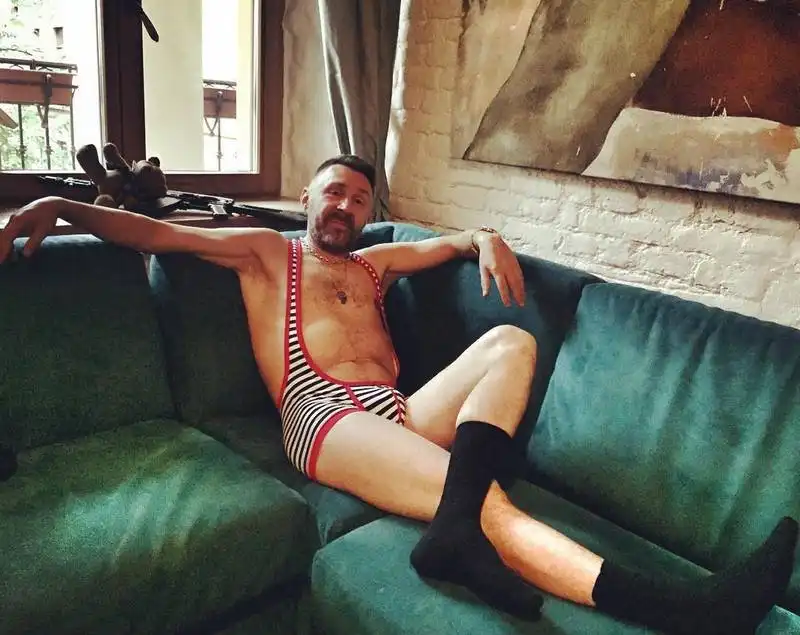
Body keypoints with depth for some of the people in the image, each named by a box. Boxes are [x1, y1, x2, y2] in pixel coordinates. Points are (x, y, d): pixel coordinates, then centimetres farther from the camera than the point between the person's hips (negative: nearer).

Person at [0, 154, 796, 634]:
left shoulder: (372, 263, 32)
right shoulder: (265, 251, 19)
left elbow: (446, 241, 34)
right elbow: (155, 232, 12)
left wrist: (486, 238, 9)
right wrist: (65, 207, -2)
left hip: (404, 412, 7)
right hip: (324, 417, -6)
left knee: (512, 341, -18)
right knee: (492, 507, -29)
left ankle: (456, 527, -40)